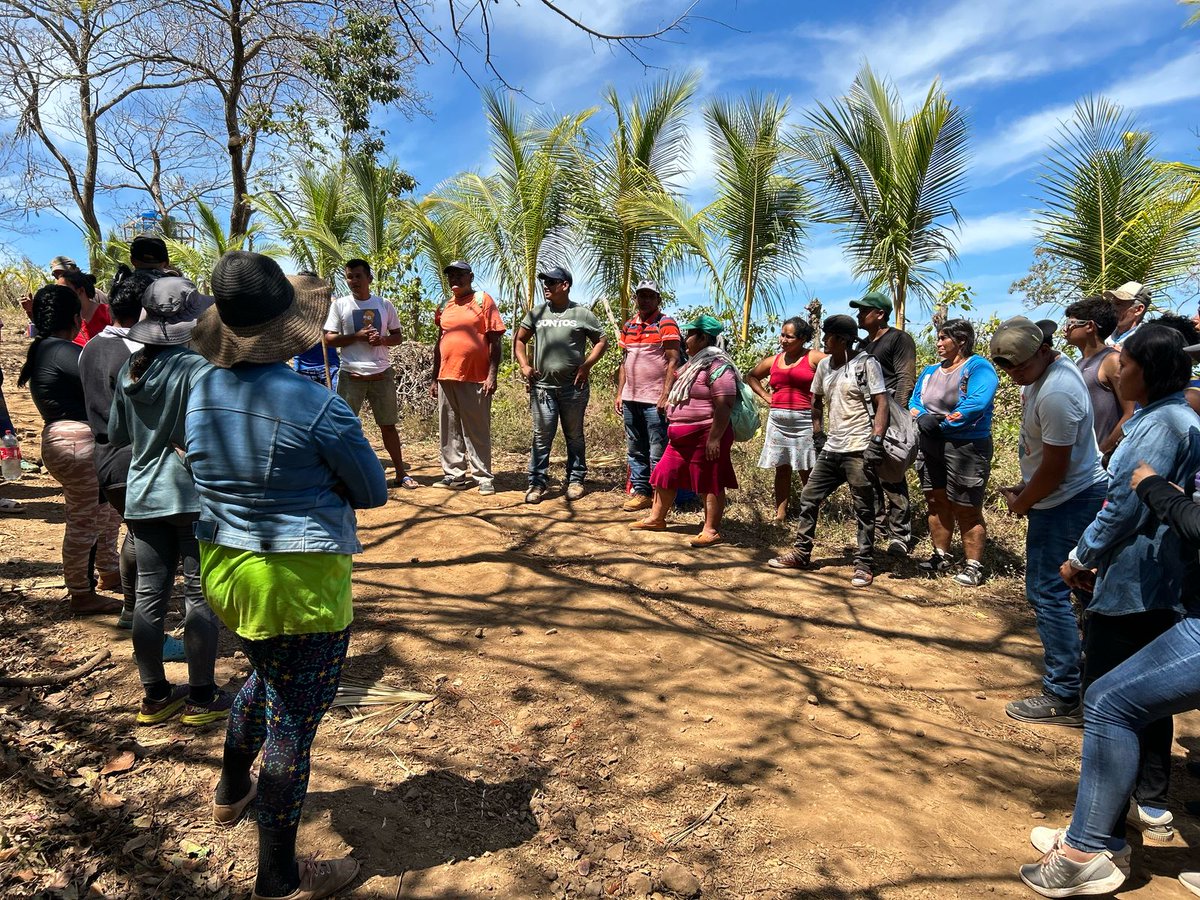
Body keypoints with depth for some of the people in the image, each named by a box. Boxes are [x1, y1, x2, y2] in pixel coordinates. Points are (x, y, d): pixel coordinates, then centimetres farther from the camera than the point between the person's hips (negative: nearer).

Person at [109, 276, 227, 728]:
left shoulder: (130, 369, 6)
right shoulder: (198, 367, -14)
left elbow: (116, 436, 14)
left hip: (142, 497, 6)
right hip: (194, 496, -6)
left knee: (149, 596, 11)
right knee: (200, 597, 3)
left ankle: (155, 695, 24)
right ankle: (201, 698, 13)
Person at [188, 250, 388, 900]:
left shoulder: (202, 395, -1)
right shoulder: (317, 406, -22)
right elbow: (374, 493, -10)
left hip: (223, 571, 8)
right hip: (302, 581, -7)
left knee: (267, 677, 33)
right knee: (292, 723, 8)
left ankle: (231, 790, 55)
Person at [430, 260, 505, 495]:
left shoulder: (483, 300, 0)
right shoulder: (446, 307, 16)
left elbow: (494, 340, -5)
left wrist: (492, 375, -12)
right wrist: (435, 377, 16)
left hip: (475, 379, -6)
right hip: (446, 378, 6)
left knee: (477, 431, -2)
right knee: (449, 431, 7)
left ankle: (483, 477, 3)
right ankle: (454, 474, 15)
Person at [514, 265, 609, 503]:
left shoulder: (582, 314, 2)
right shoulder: (536, 313, 10)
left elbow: (602, 341, 6)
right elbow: (520, 340, 17)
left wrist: (587, 365, -6)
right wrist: (524, 365, 3)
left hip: (573, 387, -2)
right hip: (542, 386, 2)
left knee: (574, 436, 9)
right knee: (542, 436, 2)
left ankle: (575, 480, 20)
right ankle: (537, 483, 8)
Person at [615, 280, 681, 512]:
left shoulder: (666, 324, -4)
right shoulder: (628, 326, 15)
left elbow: (673, 361, -10)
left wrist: (665, 395, -17)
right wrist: (619, 394, 13)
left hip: (655, 400, -7)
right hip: (630, 398, 7)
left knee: (658, 453, -3)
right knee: (635, 450, 11)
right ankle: (640, 492, 19)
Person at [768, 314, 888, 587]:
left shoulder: (866, 364, -7)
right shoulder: (824, 365, 12)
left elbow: (881, 404, -12)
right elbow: (816, 401, 23)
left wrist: (876, 441, -21)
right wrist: (818, 434, 14)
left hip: (858, 450, -7)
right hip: (831, 449, 7)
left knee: (864, 509, 2)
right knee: (808, 498, 9)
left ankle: (864, 565, 12)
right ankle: (801, 554, 22)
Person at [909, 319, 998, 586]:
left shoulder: (979, 368, -7)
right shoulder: (931, 371, 15)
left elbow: (977, 404, -22)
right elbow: (915, 401, 10)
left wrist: (939, 422, -18)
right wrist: (921, 418, -13)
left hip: (967, 447, -7)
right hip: (930, 446, 7)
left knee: (967, 510, -2)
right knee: (936, 503, 11)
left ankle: (974, 565, 7)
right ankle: (940, 556, 23)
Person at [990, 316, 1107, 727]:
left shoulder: (1056, 394, -26)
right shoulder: (1045, 370, 7)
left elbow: (1055, 467, -22)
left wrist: (1021, 504, -8)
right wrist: (1023, 488, 13)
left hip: (1067, 503, -11)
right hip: (1063, 497, 11)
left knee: (1047, 592, -7)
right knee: (1048, 589, 17)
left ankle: (1063, 696, 1)